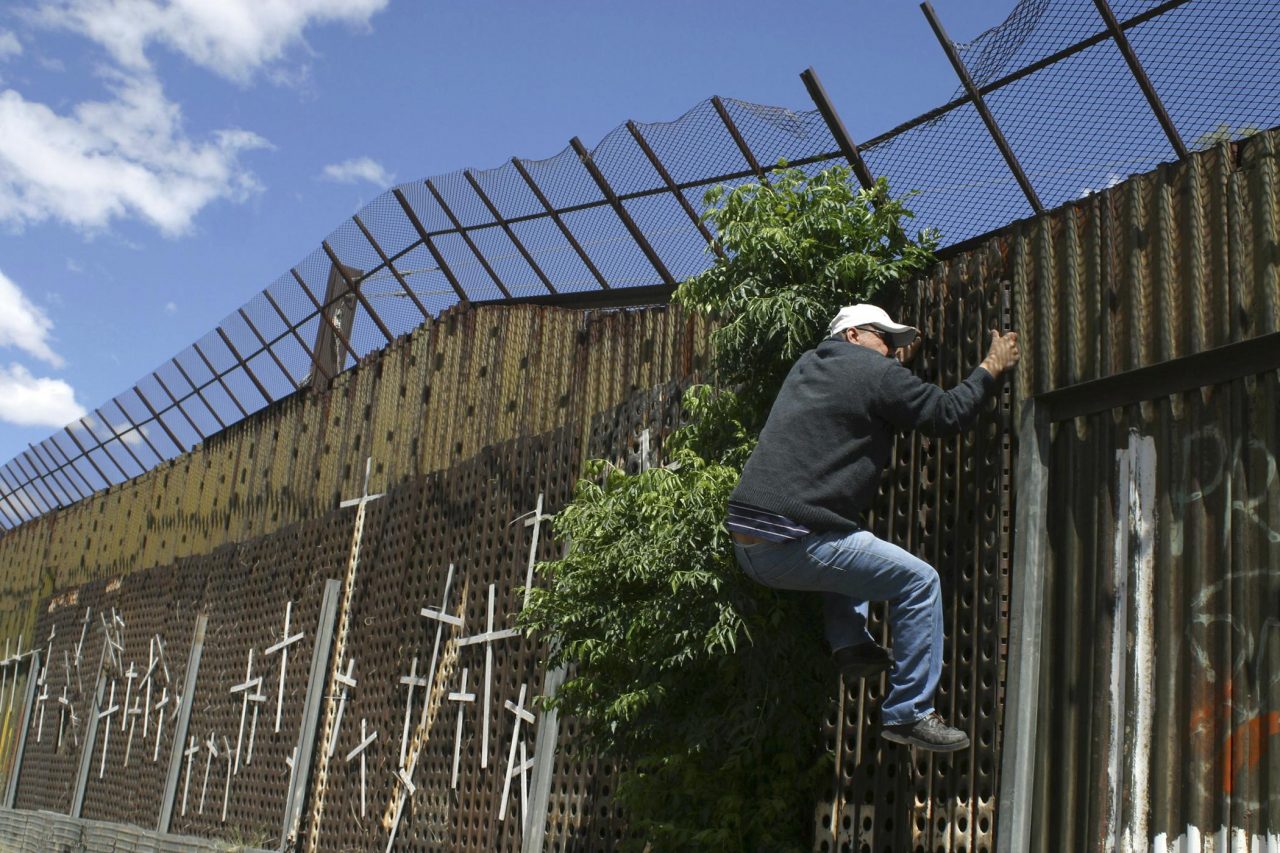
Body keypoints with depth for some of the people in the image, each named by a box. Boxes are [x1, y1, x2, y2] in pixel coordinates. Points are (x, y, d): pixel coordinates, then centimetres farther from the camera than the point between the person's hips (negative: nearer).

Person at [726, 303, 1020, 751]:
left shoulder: (806, 365, 22)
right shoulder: (877, 374, -1)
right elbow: (948, 413, 3)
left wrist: (898, 364, 49)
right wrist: (991, 368, 18)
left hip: (745, 543, 9)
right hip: (795, 546, -8)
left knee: (849, 541, 35)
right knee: (919, 581, 2)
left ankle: (850, 643, 20)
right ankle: (909, 713, 5)